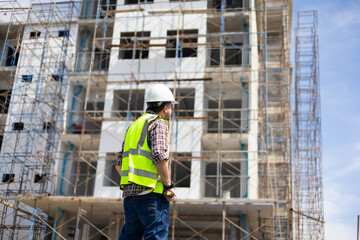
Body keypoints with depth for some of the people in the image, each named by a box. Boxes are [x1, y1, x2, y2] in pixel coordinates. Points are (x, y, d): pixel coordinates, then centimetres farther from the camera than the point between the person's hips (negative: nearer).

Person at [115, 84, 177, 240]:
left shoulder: (134, 126, 24)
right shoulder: (159, 123, -1)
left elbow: (119, 164, 20)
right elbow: (159, 155, -17)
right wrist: (169, 185, -11)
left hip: (129, 192, 8)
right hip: (151, 192, -8)